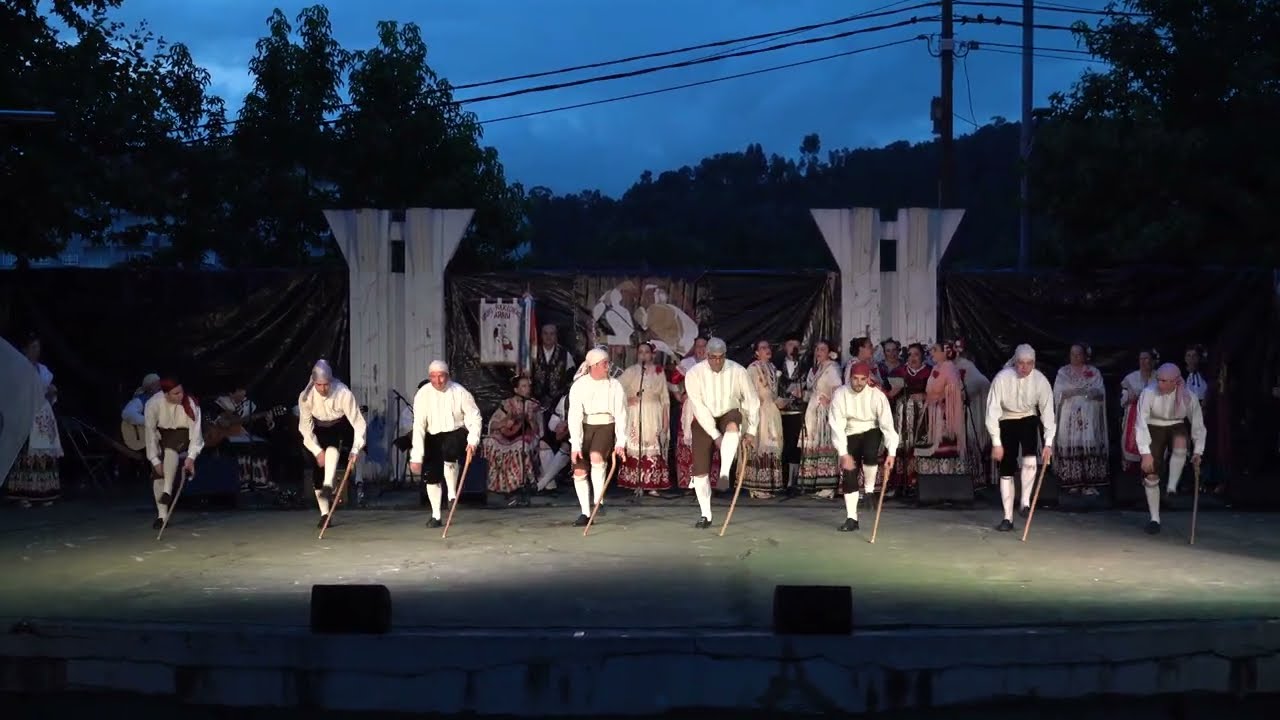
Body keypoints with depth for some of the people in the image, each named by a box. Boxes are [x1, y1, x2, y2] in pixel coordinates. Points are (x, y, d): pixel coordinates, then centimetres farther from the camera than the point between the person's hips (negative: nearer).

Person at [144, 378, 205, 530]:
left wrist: (191, 457, -31)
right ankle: (162, 515, -6)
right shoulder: (153, 404, -27)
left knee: (170, 448, -35)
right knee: (157, 472, -12)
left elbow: (195, 430, -25)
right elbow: (150, 432, -22)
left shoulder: (190, 403, -28)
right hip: (160, 434, 2)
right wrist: (155, 460, -22)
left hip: (182, 434, -2)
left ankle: (167, 491, -32)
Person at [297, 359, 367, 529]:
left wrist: (355, 449, -35)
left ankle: (328, 486, -43)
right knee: (318, 469, -5)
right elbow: (305, 426, -15)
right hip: (320, 429, 3)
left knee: (332, 446, -37)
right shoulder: (306, 396, -24)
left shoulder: (344, 393, -32)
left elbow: (358, 422, -28)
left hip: (341, 427, -3)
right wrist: (317, 451, -21)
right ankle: (324, 514, 4)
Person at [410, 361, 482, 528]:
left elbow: (474, 417, -7)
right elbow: (419, 426, -18)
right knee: (430, 475, -4)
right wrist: (417, 456, -22)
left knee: (448, 453, -34)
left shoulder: (459, 392, -16)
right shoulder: (423, 394, -15)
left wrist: (473, 441, -21)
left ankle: (453, 495, -15)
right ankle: (435, 515, 14)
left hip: (456, 434, -2)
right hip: (433, 437, 2)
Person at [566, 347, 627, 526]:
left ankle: (599, 501, -14)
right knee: (579, 472, -3)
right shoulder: (579, 386, -6)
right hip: (584, 428, 1)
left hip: (606, 426, -1)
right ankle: (585, 513, 13)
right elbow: (574, 416, -11)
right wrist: (575, 445, -17)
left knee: (596, 456, -30)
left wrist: (620, 443, -11)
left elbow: (621, 415, -4)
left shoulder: (614, 385, -3)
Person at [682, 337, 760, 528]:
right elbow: (699, 407, -19)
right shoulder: (694, 373, -17)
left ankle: (724, 474, -39)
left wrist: (750, 431, -5)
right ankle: (706, 515, 8)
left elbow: (752, 400, -5)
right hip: (703, 421, 1)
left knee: (732, 425, -39)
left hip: (729, 415, -1)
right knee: (700, 468, -6)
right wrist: (715, 435, -23)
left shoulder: (737, 371, -15)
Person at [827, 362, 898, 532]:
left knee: (870, 454, -33)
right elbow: (837, 425, -19)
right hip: (850, 435, 1)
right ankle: (851, 518, 4)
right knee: (848, 474, -5)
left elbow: (887, 424, -19)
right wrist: (844, 454, -25)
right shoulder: (840, 395, -18)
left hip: (871, 431, -1)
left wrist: (891, 452, -27)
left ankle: (869, 490, -7)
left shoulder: (878, 396, -20)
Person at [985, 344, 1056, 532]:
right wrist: (996, 443, -20)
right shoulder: (1002, 378, -24)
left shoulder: (1040, 380, -20)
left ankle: (1026, 502, -9)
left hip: (1029, 420, 1)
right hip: (1007, 421, 0)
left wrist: (1048, 443, -20)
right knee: (1006, 470, -1)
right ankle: (1008, 518, 7)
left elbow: (1048, 411, -15)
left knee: (1029, 459, -26)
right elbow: (993, 411, -20)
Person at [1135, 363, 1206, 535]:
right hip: (1154, 430, 0)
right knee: (1151, 474, -5)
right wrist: (1146, 453, -27)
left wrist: (1197, 451, -12)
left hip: (1176, 428, 0)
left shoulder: (1188, 397, -19)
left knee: (1180, 442, -37)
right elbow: (1141, 424, -23)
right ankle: (1155, 519, 10)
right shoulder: (1149, 393, -25)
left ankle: (1172, 489, -25)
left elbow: (1198, 424, -7)